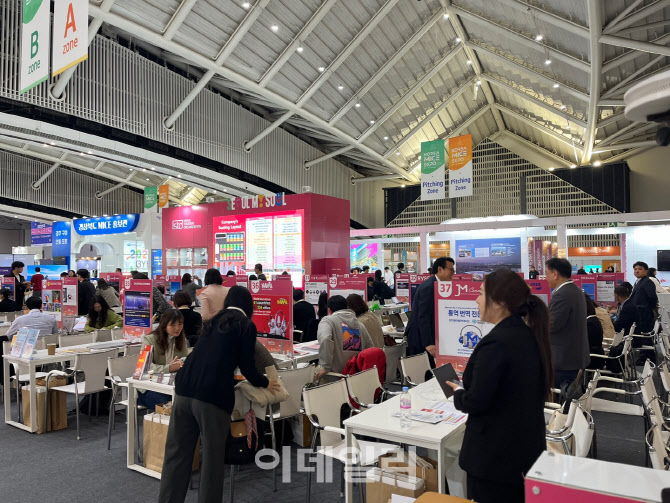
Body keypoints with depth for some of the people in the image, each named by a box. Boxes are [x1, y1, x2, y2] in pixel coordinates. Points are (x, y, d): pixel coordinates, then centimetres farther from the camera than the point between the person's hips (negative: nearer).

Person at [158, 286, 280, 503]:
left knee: (176, 455, 12)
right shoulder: (247, 325, 5)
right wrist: (265, 383, 21)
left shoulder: (213, 321, 22)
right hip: (213, 394, -5)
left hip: (185, 389, 6)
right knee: (211, 459, 7)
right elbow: (246, 367, 2)